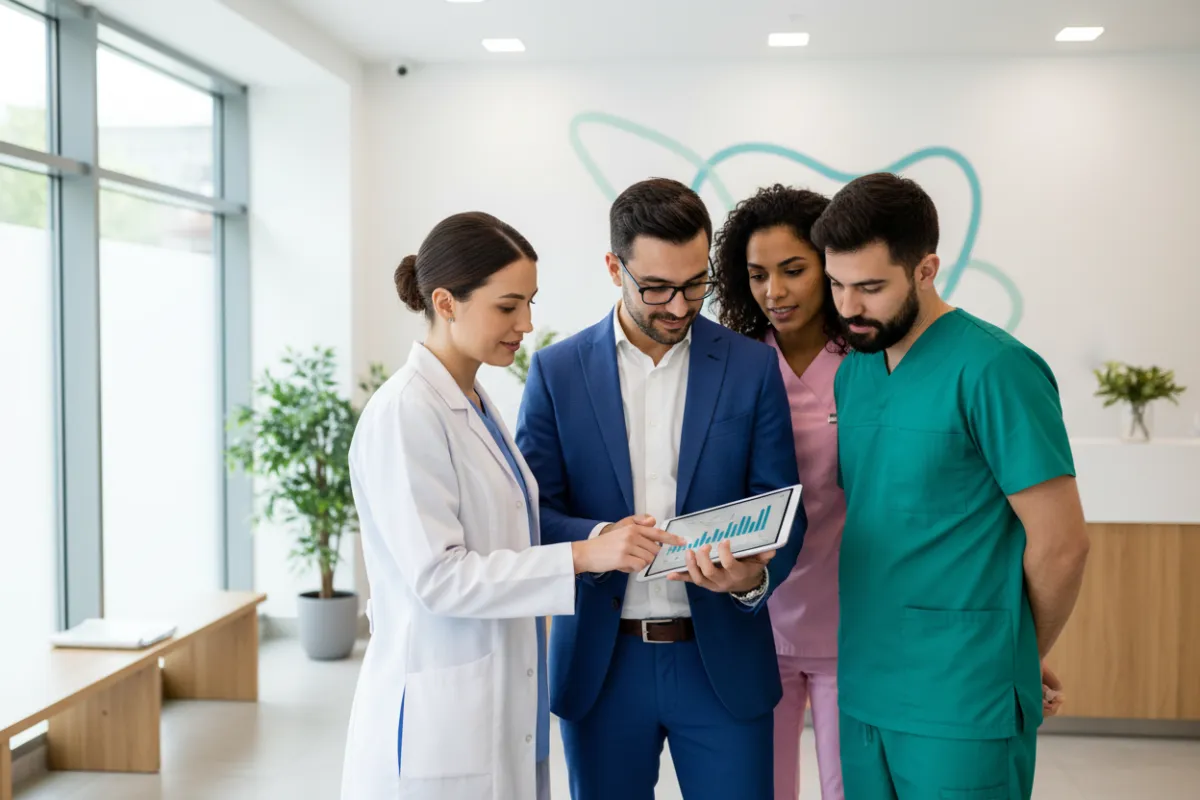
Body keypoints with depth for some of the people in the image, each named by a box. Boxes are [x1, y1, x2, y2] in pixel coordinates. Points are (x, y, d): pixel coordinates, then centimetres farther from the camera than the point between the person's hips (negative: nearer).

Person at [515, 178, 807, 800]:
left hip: (722, 659, 0)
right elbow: (533, 512, -1)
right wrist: (598, 539, -22)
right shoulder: (557, 371, 0)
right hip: (600, 663, 1)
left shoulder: (753, 366, 0)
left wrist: (755, 575, -22)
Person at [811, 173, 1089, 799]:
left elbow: (1060, 544, -13)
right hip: (864, 689, 7)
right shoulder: (853, 372, 7)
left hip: (962, 704, -6)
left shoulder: (993, 369, -15)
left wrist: (1014, 659, 1)